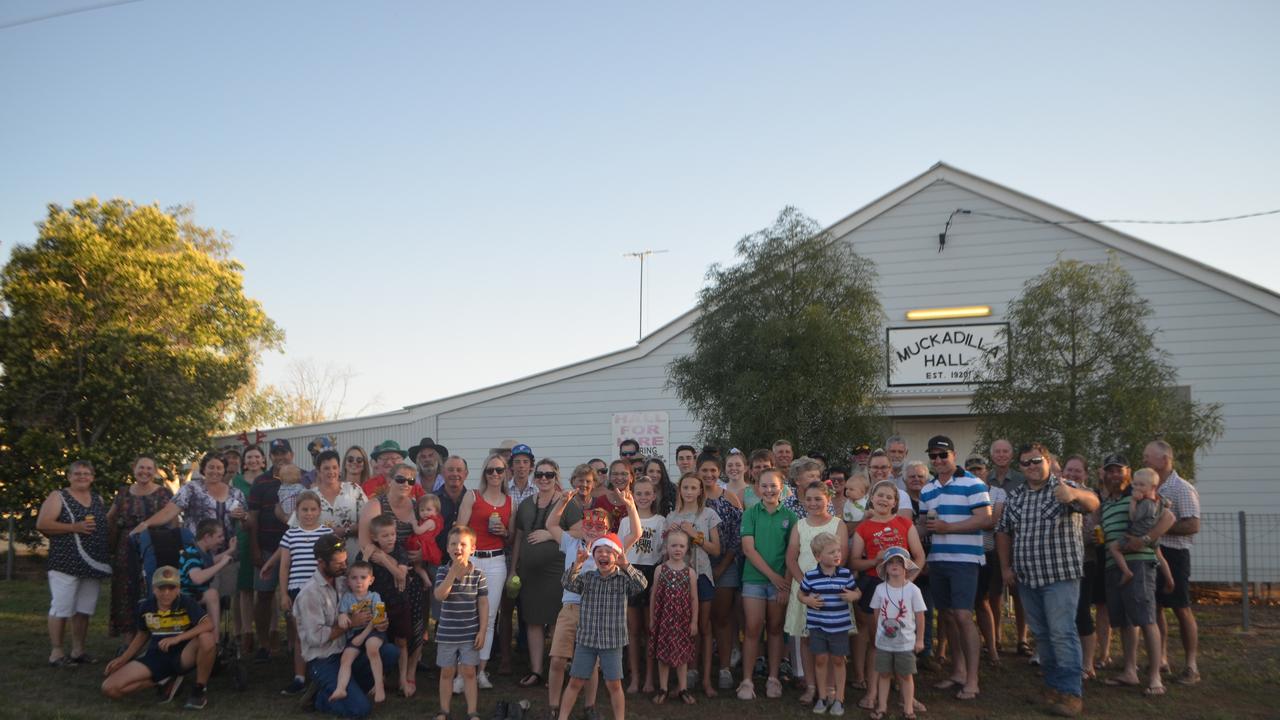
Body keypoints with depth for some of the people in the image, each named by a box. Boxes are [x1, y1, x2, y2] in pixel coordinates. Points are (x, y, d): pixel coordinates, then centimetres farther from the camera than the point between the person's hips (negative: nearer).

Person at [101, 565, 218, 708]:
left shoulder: (187, 603, -15)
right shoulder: (145, 606, -2)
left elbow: (209, 625, -30)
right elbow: (142, 635, 15)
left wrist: (177, 638, -34)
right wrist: (123, 659, 6)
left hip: (183, 657, -4)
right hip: (156, 658, 4)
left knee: (208, 637, -36)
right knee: (110, 688, -11)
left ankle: (199, 690, -12)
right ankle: (166, 681, 9)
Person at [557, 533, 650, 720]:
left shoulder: (624, 579, -2)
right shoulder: (587, 577, 3)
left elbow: (642, 585, -19)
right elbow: (569, 585, -12)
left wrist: (625, 566, -32)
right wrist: (577, 564, -28)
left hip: (612, 641, -2)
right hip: (586, 639, 2)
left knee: (614, 684, 5)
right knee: (575, 682, 7)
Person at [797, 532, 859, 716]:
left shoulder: (846, 574, -5)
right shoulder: (810, 576, -7)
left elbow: (858, 592, 8)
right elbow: (800, 594, 7)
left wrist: (853, 596, -14)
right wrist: (807, 600, -14)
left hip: (840, 625, 0)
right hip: (817, 625, 0)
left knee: (838, 660, 8)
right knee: (820, 660, 7)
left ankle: (838, 698, 19)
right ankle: (822, 697, 21)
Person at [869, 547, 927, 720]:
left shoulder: (913, 590, -11)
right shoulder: (880, 589, -5)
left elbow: (920, 615, -5)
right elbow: (877, 614, 6)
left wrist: (919, 639, -2)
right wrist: (878, 634, 10)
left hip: (906, 643, -2)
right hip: (883, 642, 2)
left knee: (906, 675, 8)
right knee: (884, 674, 11)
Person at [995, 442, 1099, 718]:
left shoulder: (1064, 488, -6)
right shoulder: (1014, 496, 10)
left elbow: (1092, 503, -27)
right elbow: (1003, 531, 17)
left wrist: (1074, 494, -50)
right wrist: (1005, 566, 9)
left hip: (1060, 576, -5)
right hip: (1027, 579, 6)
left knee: (1062, 633, -8)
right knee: (1041, 634, 13)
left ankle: (1071, 693, -3)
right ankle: (1053, 684, 25)